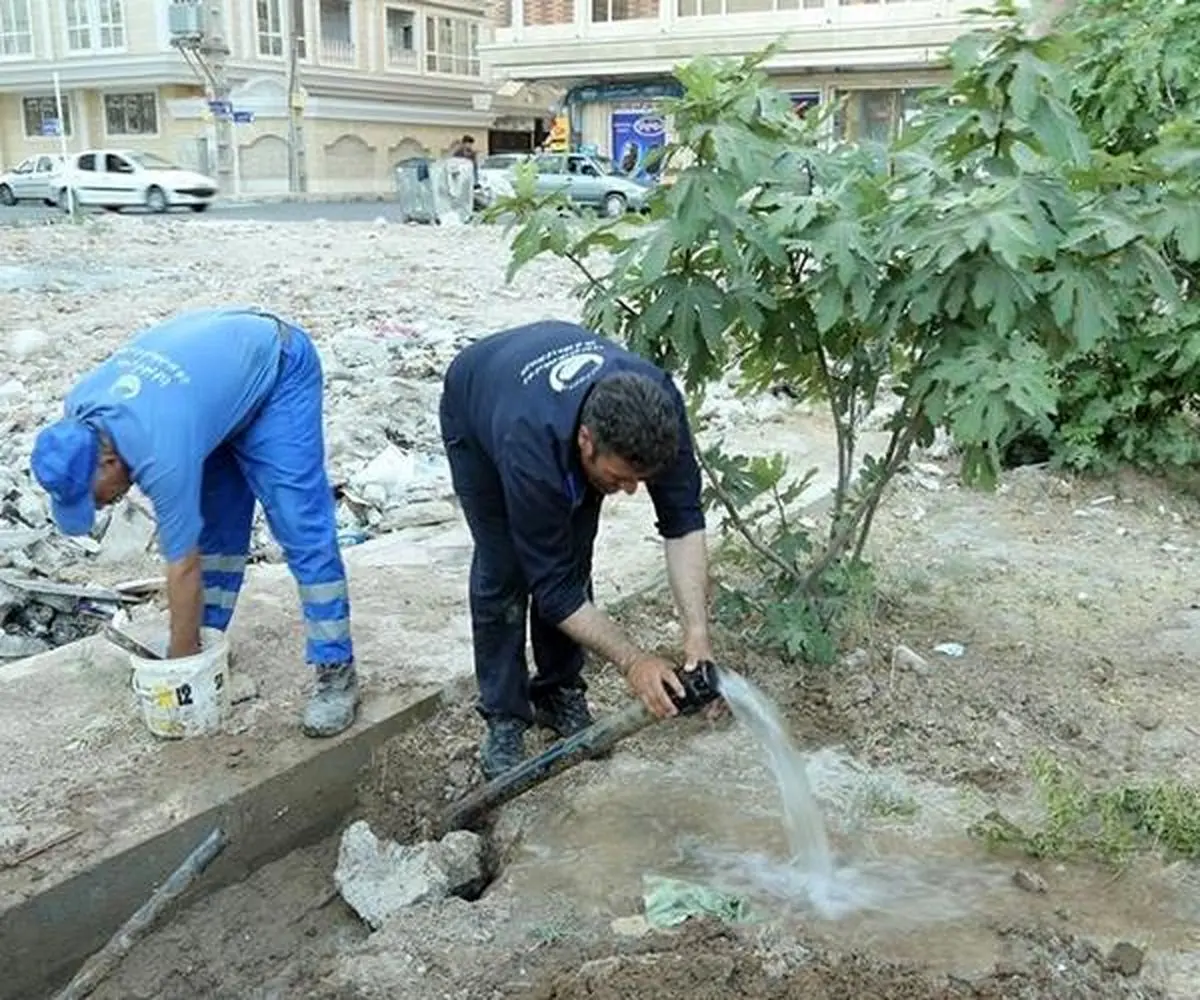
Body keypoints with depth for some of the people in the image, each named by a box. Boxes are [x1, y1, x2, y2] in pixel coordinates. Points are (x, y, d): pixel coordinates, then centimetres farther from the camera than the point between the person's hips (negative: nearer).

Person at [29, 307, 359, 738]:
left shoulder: (162, 452, -35)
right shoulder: (77, 411, -14)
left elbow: (183, 568, -25)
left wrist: (183, 665, -14)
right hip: (217, 358, 8)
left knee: (300, 526, -15)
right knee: (213, 519, 7)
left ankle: (336, 670, -12)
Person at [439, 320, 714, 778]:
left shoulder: (658, 405, -36)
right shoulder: (531, 451, -46)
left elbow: (683, 519, -28)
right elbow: (552, 587, -37)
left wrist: (697, 631, -36)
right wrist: (633, 661, -38)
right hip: (476, 407, -3)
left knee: (572, 561, -3)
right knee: (503, 569, -10)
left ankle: (558, 693, 17)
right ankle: (503, 717, 7)